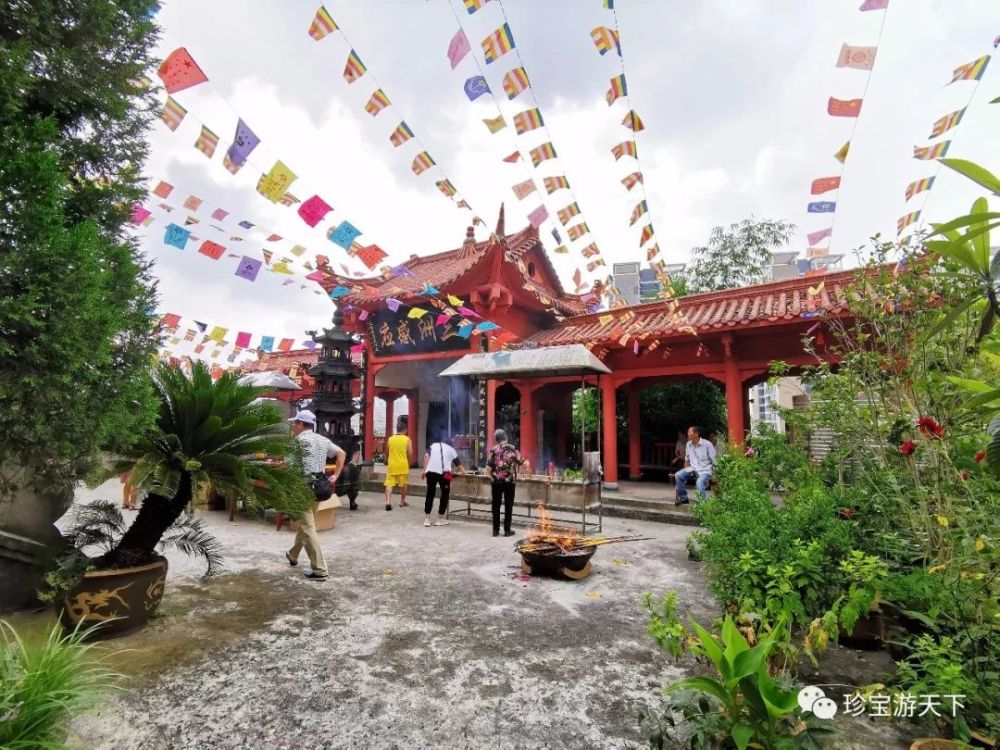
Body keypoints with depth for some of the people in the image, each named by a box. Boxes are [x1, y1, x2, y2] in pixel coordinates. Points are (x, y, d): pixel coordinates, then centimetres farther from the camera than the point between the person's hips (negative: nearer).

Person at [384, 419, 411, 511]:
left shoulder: (390, 439, 6)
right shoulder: (407, 439, -3)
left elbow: (387, 452, 15)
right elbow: (409, 453, -2)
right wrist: (408, 463, 15)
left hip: (392, 465, 1)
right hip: (403, 465, -1)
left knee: (389, 484, 0)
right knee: (403, 484, 14)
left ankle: (388, 501, -16)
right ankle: (402, 501, 23)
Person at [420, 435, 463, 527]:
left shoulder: (433, 445, 27)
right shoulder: (451, 449, 27)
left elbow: (426, 456, 7)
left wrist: (424, 470, 4)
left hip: (431, 471, 1)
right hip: (444, 473, -1)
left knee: (430, 494, 11)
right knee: (445, 494, 13)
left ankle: (427, 519, 15)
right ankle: (440, 519, 18)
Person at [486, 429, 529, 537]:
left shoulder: (493, 450, -1)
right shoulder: (512, 449, -4)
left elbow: (488, 468, -5)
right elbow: (522, 463, -4)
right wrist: (526, 464, 19)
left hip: (497, 481, 1)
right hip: (510, 481, -1)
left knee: (496, 506, 9)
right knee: (508, 506, 7)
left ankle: (495, 530, 11)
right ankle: (507, 530, 10)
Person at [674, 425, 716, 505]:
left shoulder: (707, 444, -10)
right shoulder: (689, 444, 7)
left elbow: (714, 461, -7)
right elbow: (687, 459, 17)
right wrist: (685, 472, 10)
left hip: (705, 470, -6)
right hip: (693, 468, 6)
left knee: (699, 482, -35)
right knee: (678, 475, -17)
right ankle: (683, 498, -2)